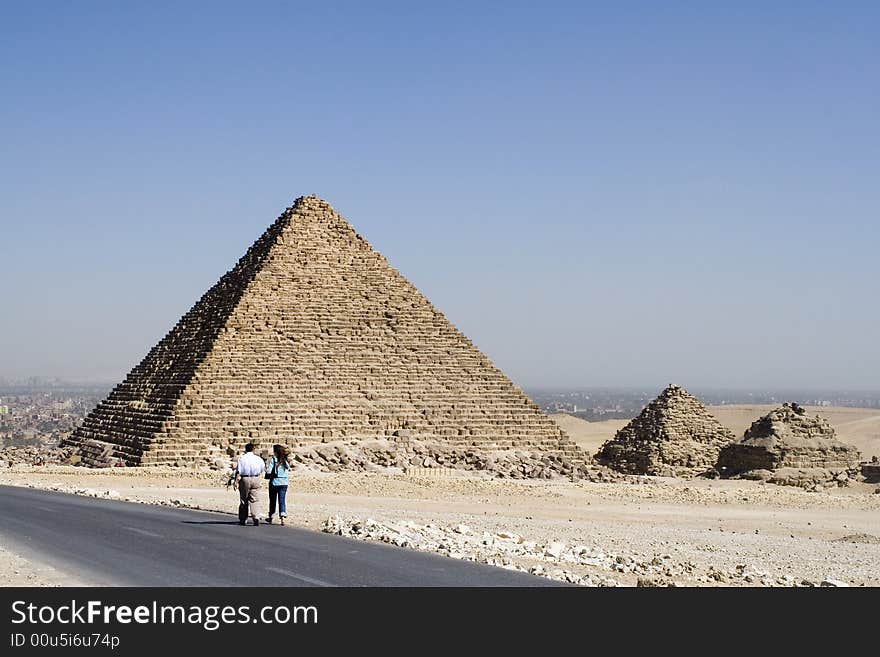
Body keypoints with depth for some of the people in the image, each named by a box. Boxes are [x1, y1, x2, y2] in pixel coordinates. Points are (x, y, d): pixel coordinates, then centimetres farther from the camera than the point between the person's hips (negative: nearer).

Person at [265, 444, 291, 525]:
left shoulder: (273, 459, -10)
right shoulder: (286, 460, 3)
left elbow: (269, 471, -14)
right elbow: (288, 469, 9)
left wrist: (266, 468, 5)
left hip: (275, 482, -3)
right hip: (284, 482, 3)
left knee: (272, 500, 11)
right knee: (282, 500, 3)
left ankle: (270, 518, 23)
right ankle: (282, 517, -9)